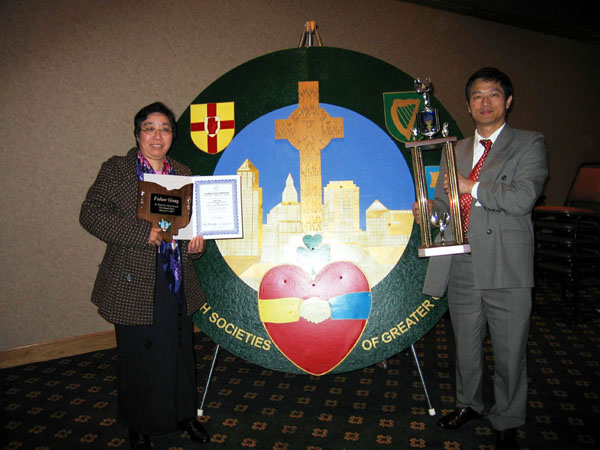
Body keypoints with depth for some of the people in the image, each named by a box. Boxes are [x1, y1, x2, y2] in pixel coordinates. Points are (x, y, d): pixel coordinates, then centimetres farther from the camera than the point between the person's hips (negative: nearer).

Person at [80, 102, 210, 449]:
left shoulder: (182, 174, 11)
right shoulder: (117, 169, -3)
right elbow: (91, 214, -13)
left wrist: (196, 242, -5)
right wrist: (143, 232, -21)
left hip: (178, 282, 4)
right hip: (135, 284, -4)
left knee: (181, 351, 14)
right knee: (140, 357, 8)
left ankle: (184, 414, 36)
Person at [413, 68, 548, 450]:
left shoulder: (529, 144, -1)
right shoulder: (455, 151, 14)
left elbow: (523, 198, -16)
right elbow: (444, 201, 17)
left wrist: (471, 188, -11)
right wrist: (430, 208, -5)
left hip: (507, 273, -4)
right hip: (462, 270, 4)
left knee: (510, 354, 8)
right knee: (466, 347, 20)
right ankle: (469, 405, 42)